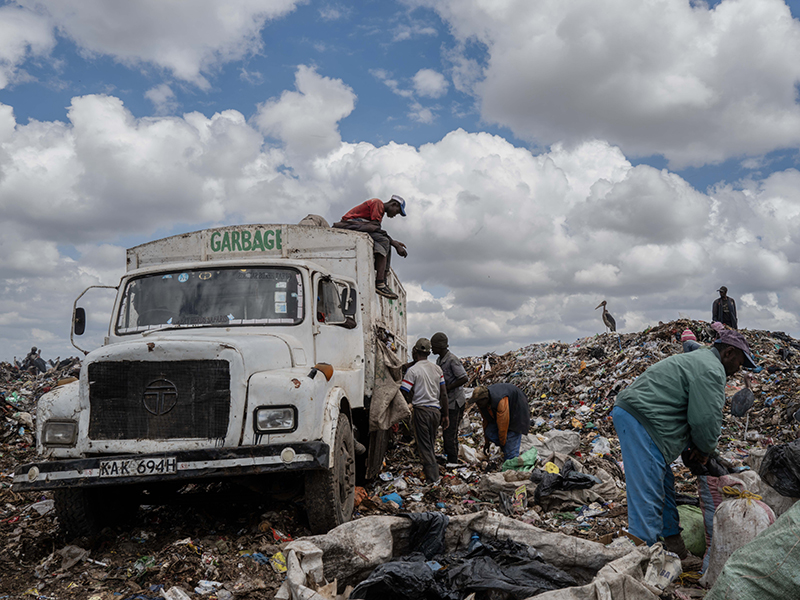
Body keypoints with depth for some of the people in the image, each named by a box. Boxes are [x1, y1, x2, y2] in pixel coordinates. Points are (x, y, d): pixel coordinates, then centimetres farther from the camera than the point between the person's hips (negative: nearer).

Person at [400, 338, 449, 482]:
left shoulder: (413, 370, -10)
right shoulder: (437, 369, 8)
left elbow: (404, 394, -13)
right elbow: (444, 394, 9)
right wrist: (445, 415, 14)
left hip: (421, 409, -5)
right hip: (436, 410, 6)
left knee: (424, 444, 2)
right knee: (431, 443, 19)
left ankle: (432, 476, 1)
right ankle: (430, 469, 28)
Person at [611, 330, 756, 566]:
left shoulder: (699, 359, 26)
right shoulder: (711, 369, -9)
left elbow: (698, 413, 30)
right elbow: (706, 418, -13)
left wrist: (695, 446, 21)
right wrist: (705, 449, 5)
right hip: (639, 420, -12)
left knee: (663, 485, 18)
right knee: (647, 494, -11)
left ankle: (673, 544, 28)